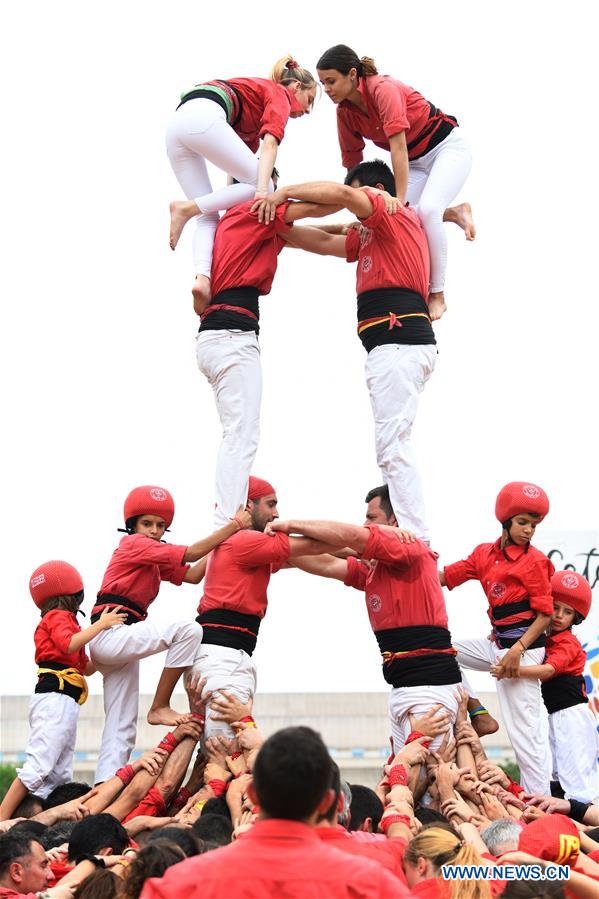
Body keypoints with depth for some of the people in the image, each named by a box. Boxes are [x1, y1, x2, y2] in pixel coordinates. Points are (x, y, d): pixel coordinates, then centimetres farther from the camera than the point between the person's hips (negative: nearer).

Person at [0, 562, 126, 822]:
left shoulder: (61, 619, 28)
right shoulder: (58, 617, 0)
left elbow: (87, 667, 31)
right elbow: (69, 644, -21)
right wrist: (100, 625, -12)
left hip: (65, 703, 10)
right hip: (55, 698, -10)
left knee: (59, 777, 4)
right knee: (39, 766, -20)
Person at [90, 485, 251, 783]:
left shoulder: (157, 559, 22)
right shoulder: (134, 544, -5)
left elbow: (193, 575, 15)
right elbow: (192, 553, -11)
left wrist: (225, 537, 8)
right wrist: (235, 524, -8)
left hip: (118, 641, 10)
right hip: (109, 633, -10)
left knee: (122, 731, 6)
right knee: (187, 629, -25)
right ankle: (160, 708, -20)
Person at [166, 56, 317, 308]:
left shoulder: (256, 91, 39)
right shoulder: (278, 93, 14)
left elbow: (236, 174, 35)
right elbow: (270, 143, -7)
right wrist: (262, 190, -19)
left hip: (175, 124, 9)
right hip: (203, 118, -9)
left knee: (207, 216, 5)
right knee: (260, 185, -3)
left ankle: (202, 278, -19)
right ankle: (186, 208, -11)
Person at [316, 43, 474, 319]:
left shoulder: (383, 89, -28)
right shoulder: (345, 112, -5)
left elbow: (398, 147, -33)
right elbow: (353, 163, 2)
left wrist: (400, 201, -34)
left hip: (447, 148, -8)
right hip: (416, 161, 8)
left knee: (426, 209, -31)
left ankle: (437, 295, -18)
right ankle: (454, 213, 13)